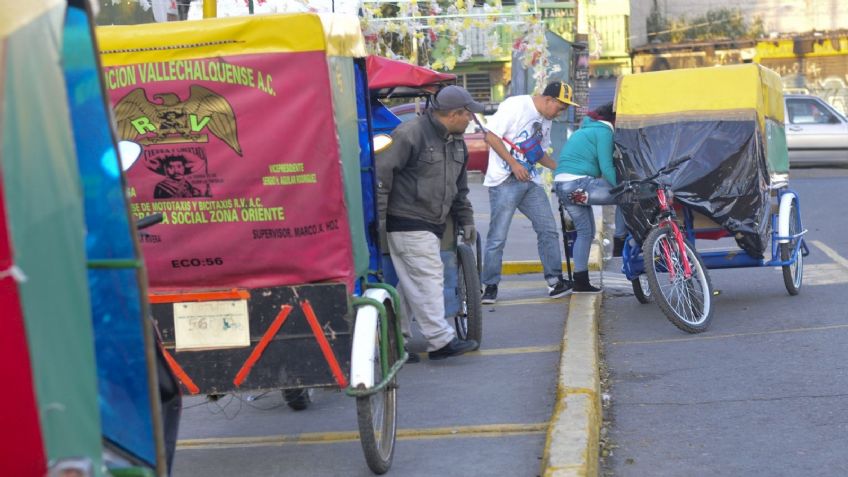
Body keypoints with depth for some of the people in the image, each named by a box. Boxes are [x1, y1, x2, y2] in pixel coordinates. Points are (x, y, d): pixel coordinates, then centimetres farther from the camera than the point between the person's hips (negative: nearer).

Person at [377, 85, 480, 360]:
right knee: (428, 278, -10)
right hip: (408, 222, -9)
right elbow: (382, 173, -17)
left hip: (432, 224, 9)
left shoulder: (456, 143, 15)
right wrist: (379, 217, -18)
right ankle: (440, 341, -8)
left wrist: (466, 220, 21)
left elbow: (459, 189, 26)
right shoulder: (411, 134, -15)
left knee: (412, 282, 11)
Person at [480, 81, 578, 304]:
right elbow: (491, 136, -14)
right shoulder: (516, 106, -10)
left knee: (548, 230, 4)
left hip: (530, 181, 8)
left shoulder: (545, 120, 16)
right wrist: (514, 164, -17)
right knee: (497, 237, -5)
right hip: (505, 181, -8)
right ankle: (490, 286, 4)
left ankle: (554, 280, 12)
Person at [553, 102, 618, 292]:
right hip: (578, 184, -10)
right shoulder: (604, 132, -4)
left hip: (561, 186, 10)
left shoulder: (585, 129, 26)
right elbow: (606, 167, -12)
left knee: (585, 232, 16)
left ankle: (581, 282, 16)